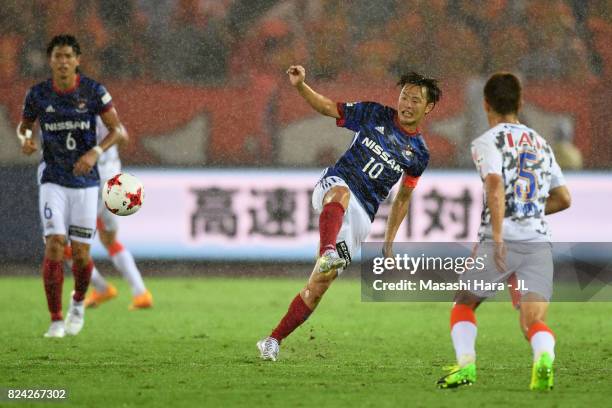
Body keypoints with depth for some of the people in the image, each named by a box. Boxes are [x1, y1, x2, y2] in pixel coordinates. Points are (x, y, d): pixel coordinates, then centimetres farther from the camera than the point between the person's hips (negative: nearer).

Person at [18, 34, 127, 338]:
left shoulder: (94, 91, -7)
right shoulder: (38, 94, -3)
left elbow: (117, 130, -5)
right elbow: (23, 125, 14)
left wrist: (95, 152, -22)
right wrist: (25, 139, -11)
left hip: (85, 181, 0)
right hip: (53, 181, 0)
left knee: (81, 254, -1)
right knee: (54, 246, -16)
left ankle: (78, 302, 32)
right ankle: (56, 321, -8)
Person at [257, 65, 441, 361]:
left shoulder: (419, 154, 10)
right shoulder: (375, 115, 4)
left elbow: (403, 196, 20)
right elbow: (327, 107, 6)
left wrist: (389, 239, 16)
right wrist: (300, 85, -12)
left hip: (360, 216, 2)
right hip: (333, 186, -2)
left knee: (318, 287, -4)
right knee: (341, 192, -43)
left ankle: (274, 341, 6)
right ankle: (327, 255, -69)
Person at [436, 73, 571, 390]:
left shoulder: (487, 141, 1)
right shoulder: (541, 144, 20)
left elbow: (496, 187, -16)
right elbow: (563, 199, 25)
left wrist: (497, 237, -23)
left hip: (502, 241, -4)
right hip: (540, 242, 4)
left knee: (463, 305, 18)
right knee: (534, 321, -4)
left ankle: (466, 363, -4)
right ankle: (544, 358, -36)